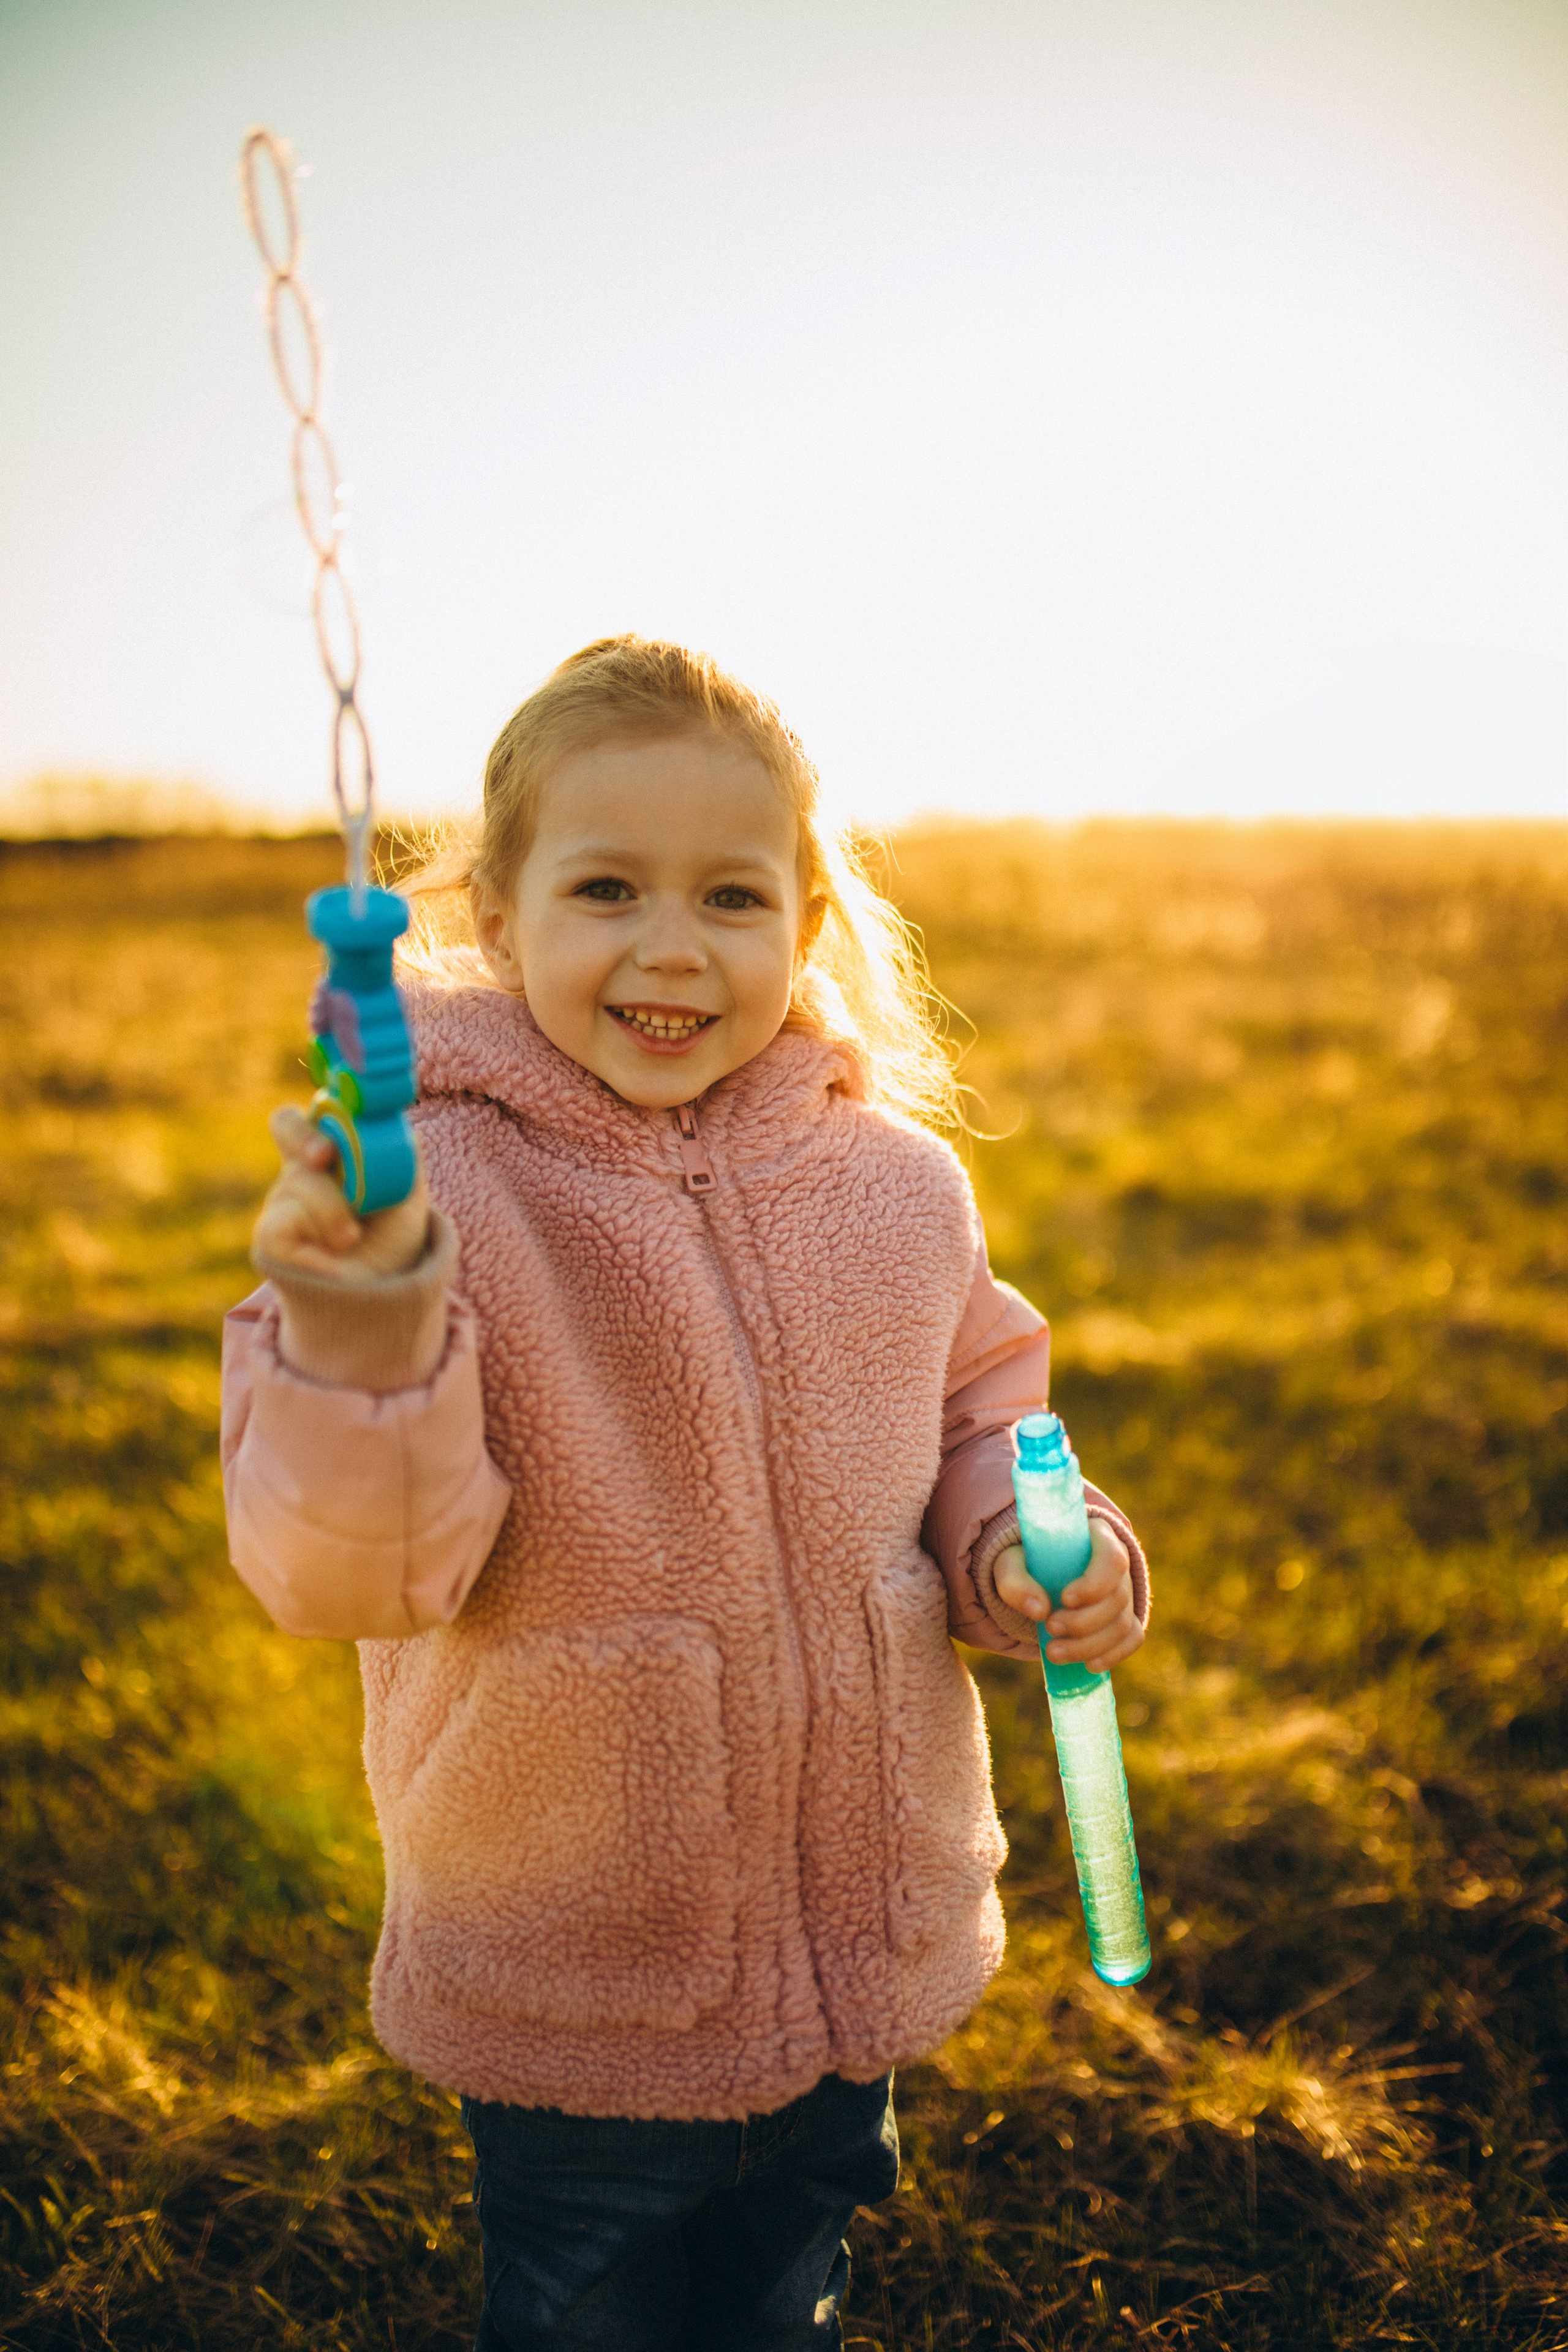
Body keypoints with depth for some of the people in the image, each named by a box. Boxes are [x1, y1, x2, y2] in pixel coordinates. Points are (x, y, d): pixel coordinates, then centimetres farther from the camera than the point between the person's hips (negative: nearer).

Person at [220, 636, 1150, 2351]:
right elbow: (344, 1572, -25)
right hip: (567, 1988, -3)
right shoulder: (424, 1189, -20)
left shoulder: (892, 1182, -6)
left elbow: (976, 1420, 9)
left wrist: (1023, 1549, -11)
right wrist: (358, 1343, -43)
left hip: (866, 1948, 4)